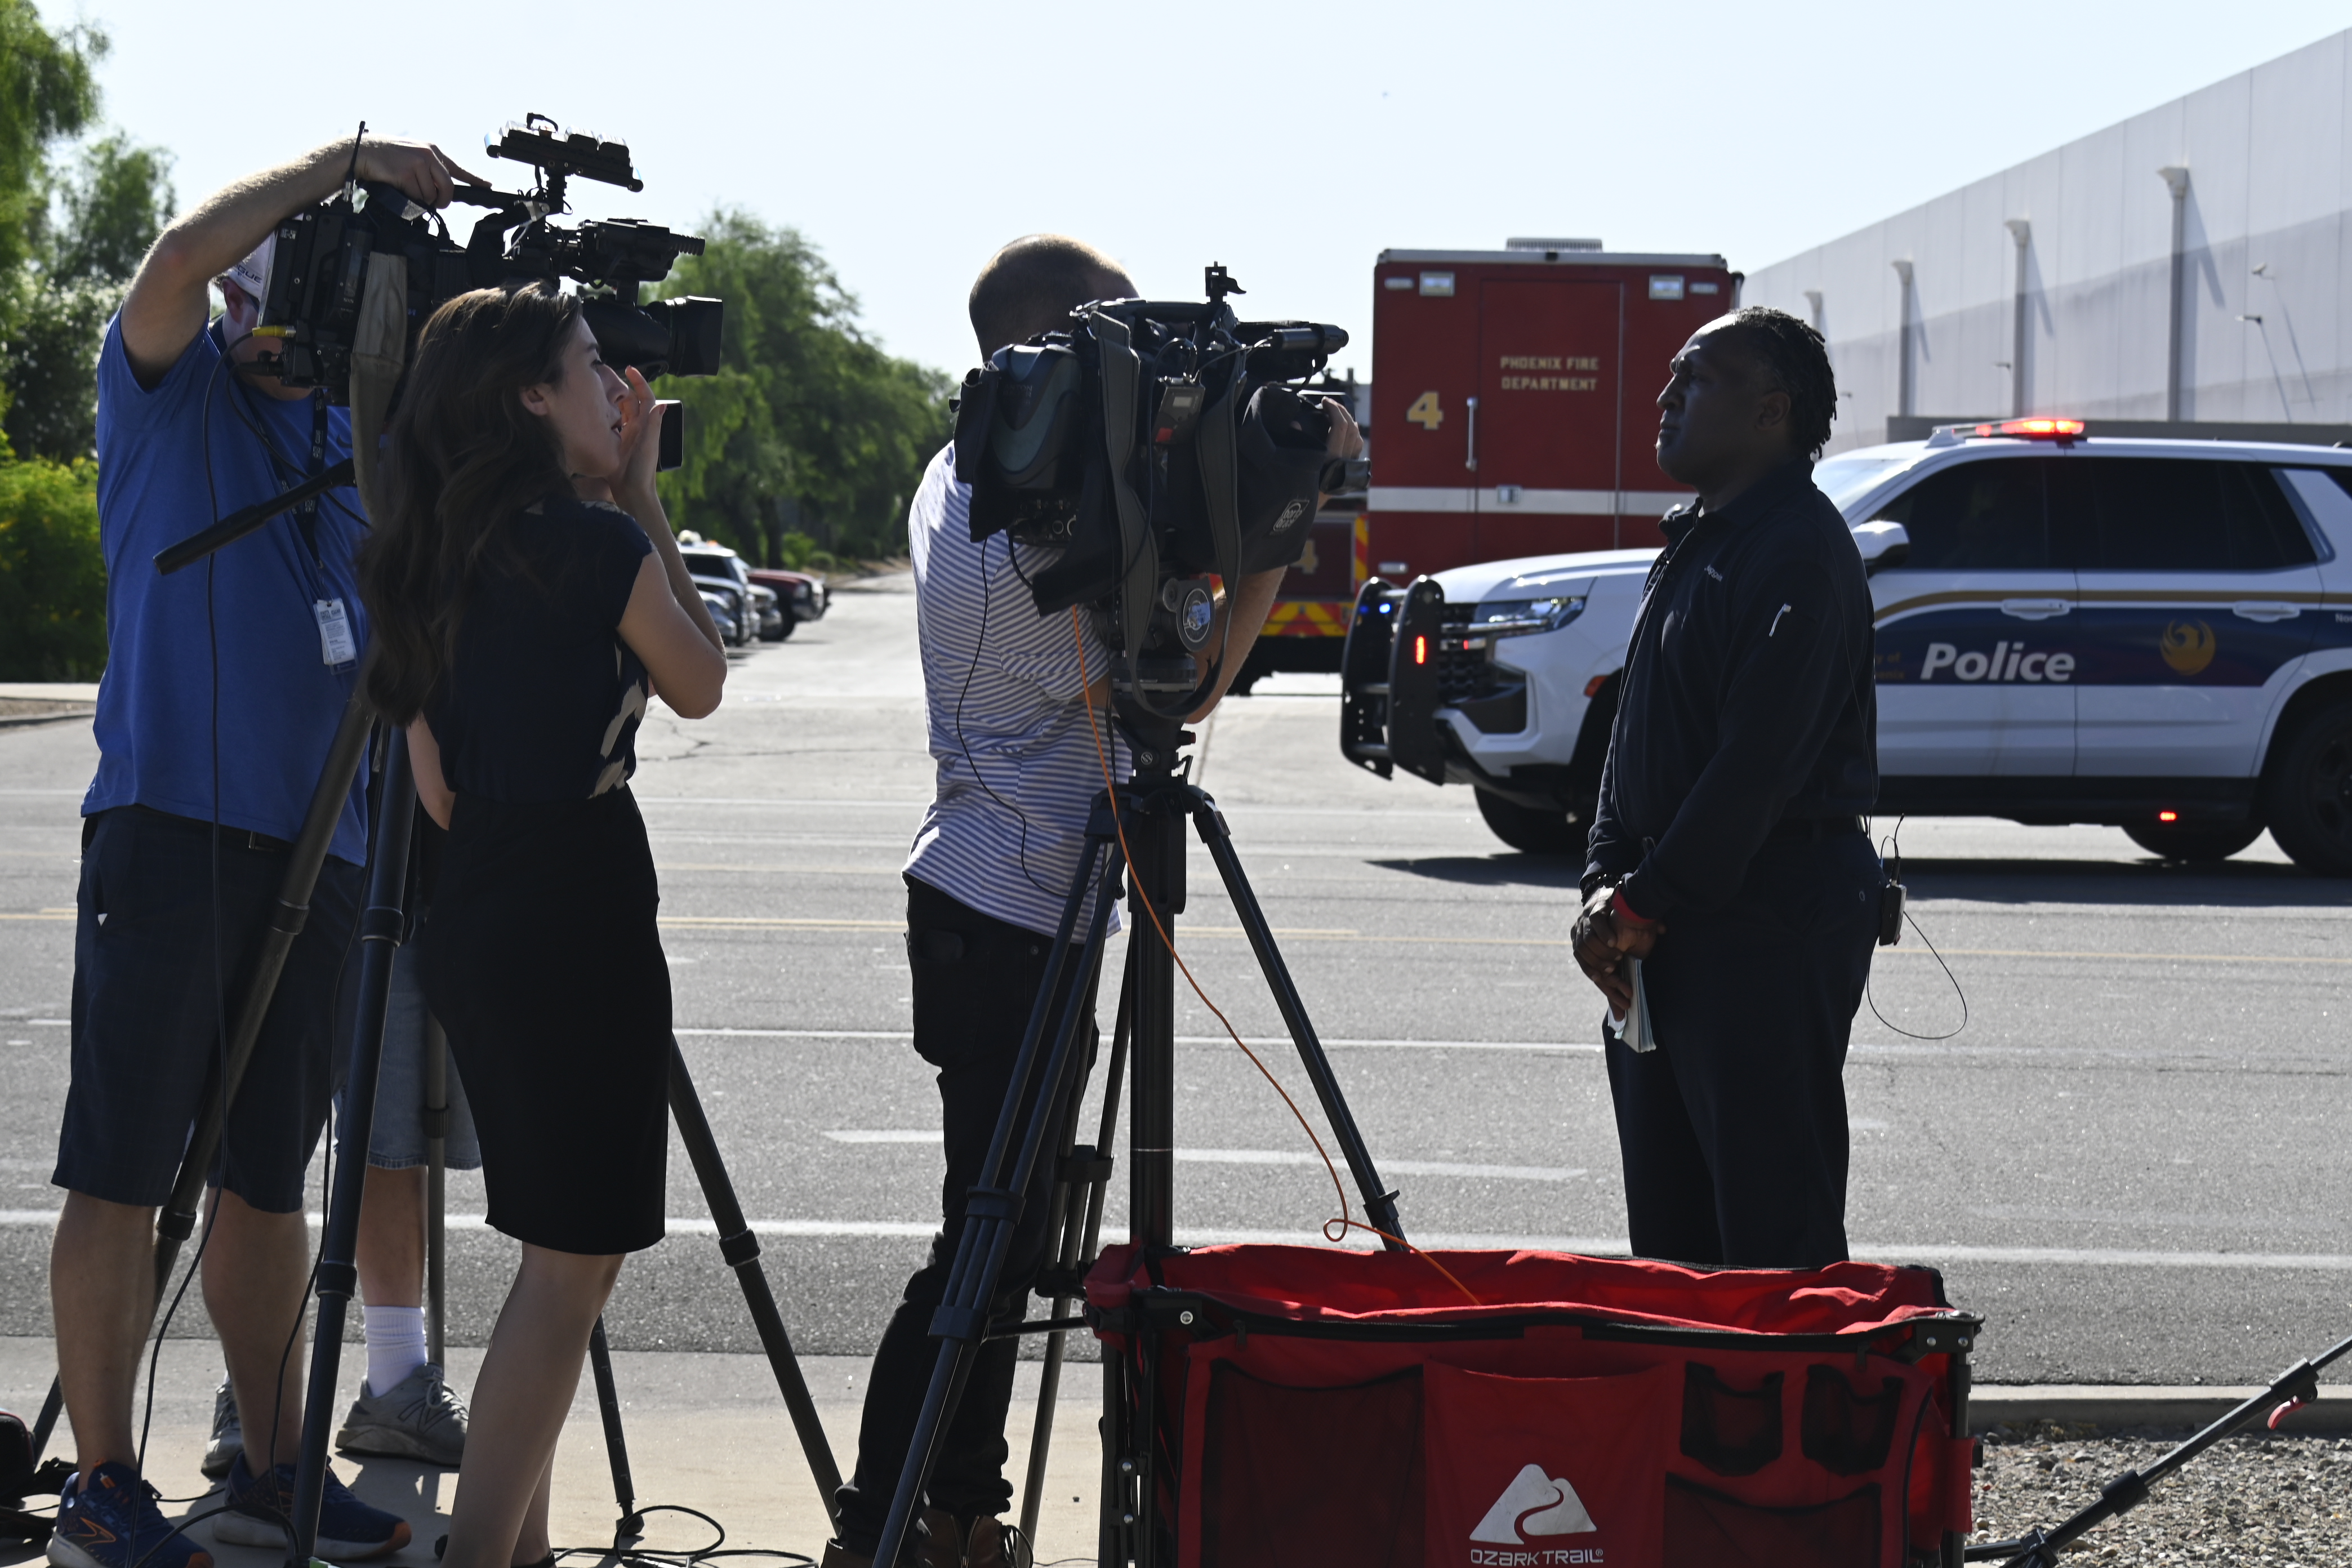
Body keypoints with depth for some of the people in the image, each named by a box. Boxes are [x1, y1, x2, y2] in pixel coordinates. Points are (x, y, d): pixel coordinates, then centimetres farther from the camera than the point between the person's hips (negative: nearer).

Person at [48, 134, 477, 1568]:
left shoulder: (359, 431, 17)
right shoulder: (168, 390, 1)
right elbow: (177, 260, -18)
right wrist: (350, 160, -16)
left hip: (314, 844, 6)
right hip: (170, 822, -6)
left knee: (269, 1174, 11)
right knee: (124, 1170, -3)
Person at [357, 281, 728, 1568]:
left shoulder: (436, 556, 10)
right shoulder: (594, 540, -12)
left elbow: (436, 787, 11)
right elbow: (700, 685, 5)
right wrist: (641, 498, 6)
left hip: (473, 916, 8)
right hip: (576, 916, -8)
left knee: (558, 1254, 16)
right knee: (573, 1260, -3)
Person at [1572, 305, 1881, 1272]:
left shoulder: (1800, 554, -15)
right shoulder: (1695, 539, 17)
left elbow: (1758, 763, -21)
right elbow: (1637, 725, 19)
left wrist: (1643, 903, -16)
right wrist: (1607, 884, 6)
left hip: (1771, 927, -10)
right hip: (1674, 933, 10)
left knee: (1775, 1223, -7)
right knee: (1669, 1218, 14)